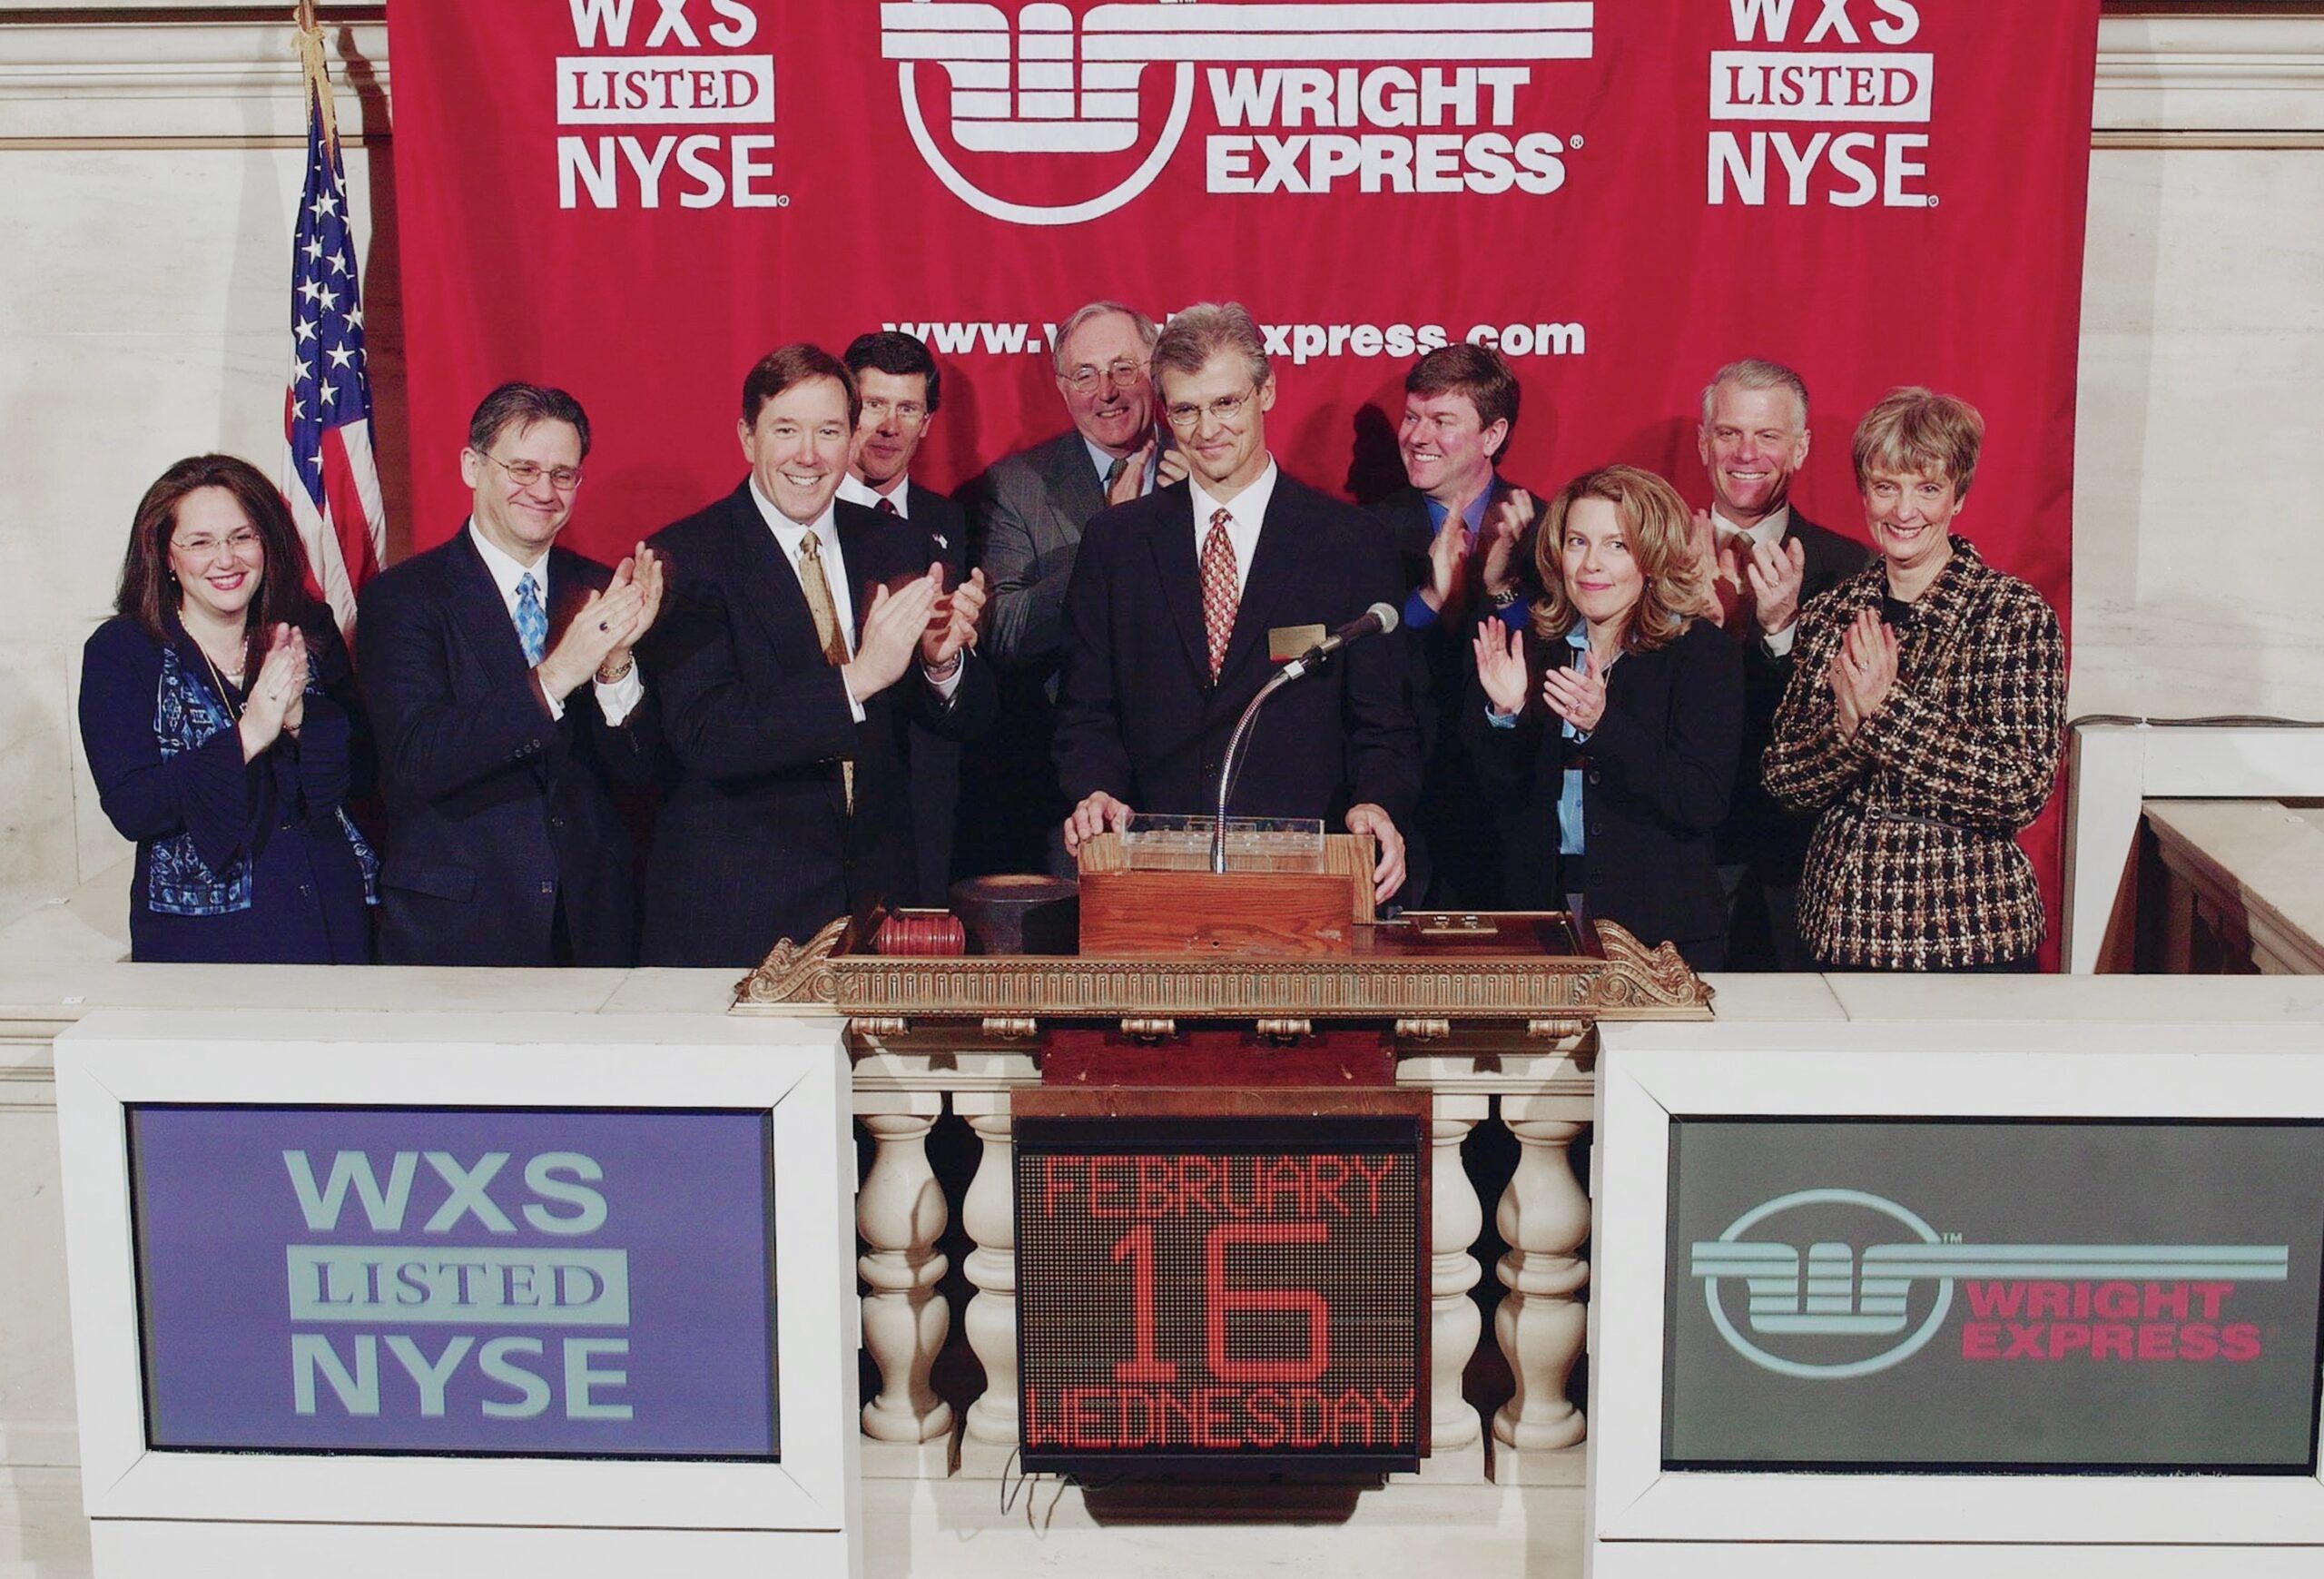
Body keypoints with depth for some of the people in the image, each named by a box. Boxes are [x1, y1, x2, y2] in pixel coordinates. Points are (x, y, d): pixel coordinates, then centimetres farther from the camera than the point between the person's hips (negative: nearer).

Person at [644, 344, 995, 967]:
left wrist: (944, 661, -15)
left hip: (876, 892, 4)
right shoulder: (686, 558, -8)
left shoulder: (897, 547, 7)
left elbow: (965, 722, 7)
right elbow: (705, 739, -19)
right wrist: (857, 678, -26)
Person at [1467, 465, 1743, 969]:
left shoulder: (1702, 652, -7)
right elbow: (1507, 790, 7)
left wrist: (1604, 724, -28)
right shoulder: (1540, 646, 6)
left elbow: (1705, 804, -18)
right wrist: (1506, 713, -12)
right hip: (1548, 904, 4)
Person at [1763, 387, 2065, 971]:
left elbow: (2024, 792, -16)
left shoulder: (2016, 615, -8)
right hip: (1841, 920, 3)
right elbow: (1784, 780, 0)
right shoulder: (1830, 615, 3)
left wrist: (1889, 707, -23)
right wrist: (1850, 721, -19)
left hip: (1972, 930, -3)